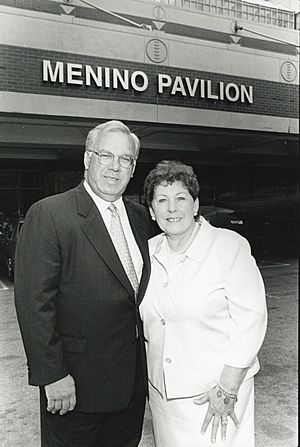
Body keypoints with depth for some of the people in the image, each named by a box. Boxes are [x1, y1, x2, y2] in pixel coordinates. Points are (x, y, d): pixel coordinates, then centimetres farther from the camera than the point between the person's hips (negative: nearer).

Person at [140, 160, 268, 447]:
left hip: (215, 391, -4)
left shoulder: (230, 246, -15)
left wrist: (227, 391, -16)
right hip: (162, 390, 5)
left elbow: (251, 319, -16)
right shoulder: (149, 251, 1)